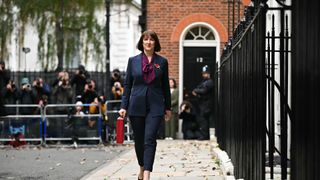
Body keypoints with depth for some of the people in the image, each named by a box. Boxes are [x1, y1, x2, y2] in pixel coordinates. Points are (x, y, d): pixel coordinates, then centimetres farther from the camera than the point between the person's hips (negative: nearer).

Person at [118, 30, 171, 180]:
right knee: (139, 140, 10)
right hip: (136, 106, 1)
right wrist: (123, 106, 0)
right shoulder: (133, 61, 5)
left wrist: (168, 107, 10)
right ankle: (142, 167, 33)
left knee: (149, 139, -13)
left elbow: (165, 86, 10)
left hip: (155, 106, -1)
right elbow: (127, 85, 6)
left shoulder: (162, 62, 5)